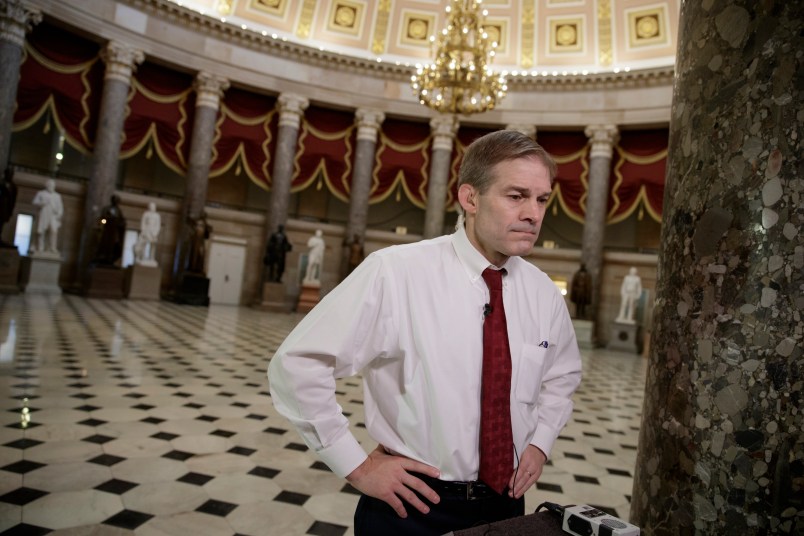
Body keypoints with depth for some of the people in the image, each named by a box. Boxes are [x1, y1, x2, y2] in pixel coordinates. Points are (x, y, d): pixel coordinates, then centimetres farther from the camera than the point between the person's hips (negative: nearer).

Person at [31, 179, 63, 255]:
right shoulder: (40, 193, 12)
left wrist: (59, 213, -3)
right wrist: (42, 203, -11)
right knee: (40, 232, 0)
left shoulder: (57, 195, 19)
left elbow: (60, 206, 16)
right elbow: (35, 202, 7)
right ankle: (39, 248, 8)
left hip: (53, 216, 1)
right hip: (43, 215, -1)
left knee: (54, 230, -19)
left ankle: (53, 248, -23)